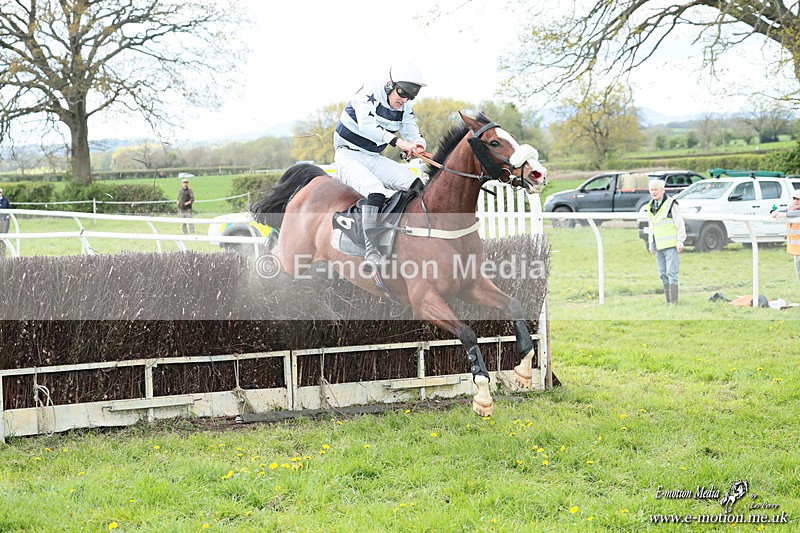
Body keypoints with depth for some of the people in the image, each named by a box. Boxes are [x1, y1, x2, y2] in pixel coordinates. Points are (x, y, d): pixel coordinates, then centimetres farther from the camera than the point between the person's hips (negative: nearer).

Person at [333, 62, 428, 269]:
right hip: (348, 156, -7)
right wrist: (397, 141, -40)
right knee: (375, 190, -34)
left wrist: (418, 144, -25)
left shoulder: (404, 108, 5)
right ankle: (371, 249, -38)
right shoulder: (369, 93, -16)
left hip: (374, 159, 7)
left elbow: (413, 133, 1)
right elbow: (366, 125, -31)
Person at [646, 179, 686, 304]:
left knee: (671, 273, -10)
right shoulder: (650, 206, 14)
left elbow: (680, 223, -8)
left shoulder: (671, 204, -8)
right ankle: (668, 301, 12)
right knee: (663, 274, 7)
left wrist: (680, 241, -13)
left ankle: (674, 302, -11)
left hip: (671, 245, -7)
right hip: (658, 246, 7)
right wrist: (651, 244, 19)